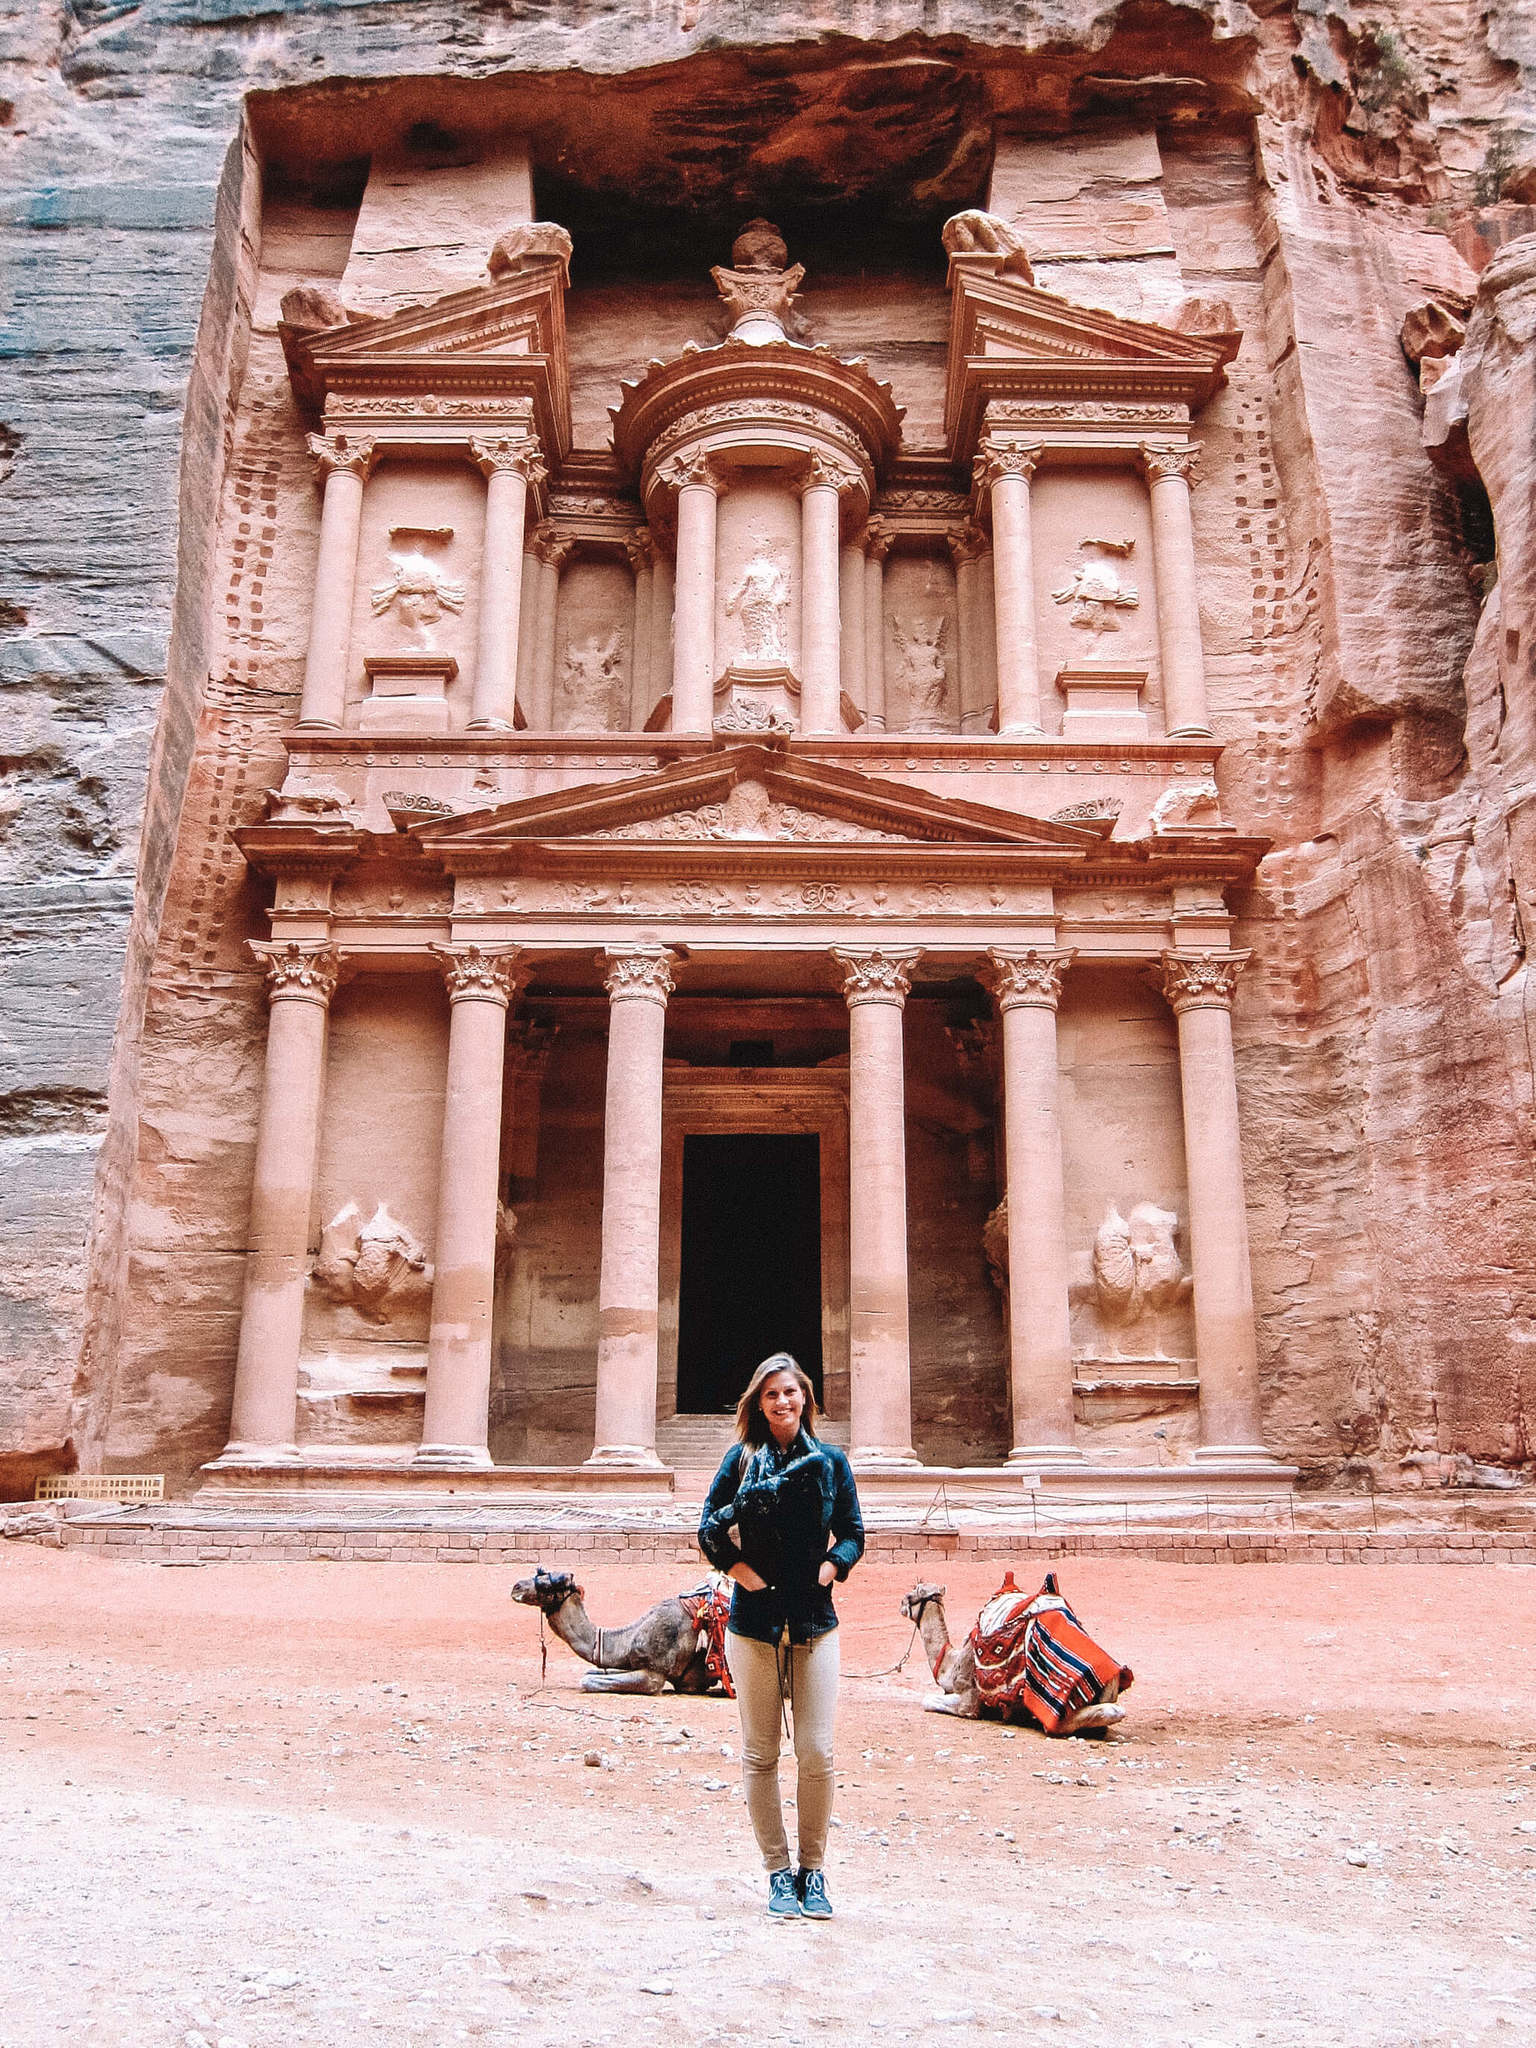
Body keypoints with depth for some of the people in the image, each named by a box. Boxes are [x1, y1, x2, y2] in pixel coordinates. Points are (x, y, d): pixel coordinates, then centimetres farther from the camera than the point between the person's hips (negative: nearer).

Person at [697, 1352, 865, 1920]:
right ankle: (777, 1872, 17)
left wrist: (831, 1566, -8)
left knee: (817, 1753, -2)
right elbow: (709, 1526, 2)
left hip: (814, 1623, 1)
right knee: (760, 1755, 5)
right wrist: (738, 1568, -12)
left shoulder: (830, 1461, 5)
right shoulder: (741, 1457, 2)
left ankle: (812, 1870, 15)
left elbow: (853, 1533, 9)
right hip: (754, 1623, 0)